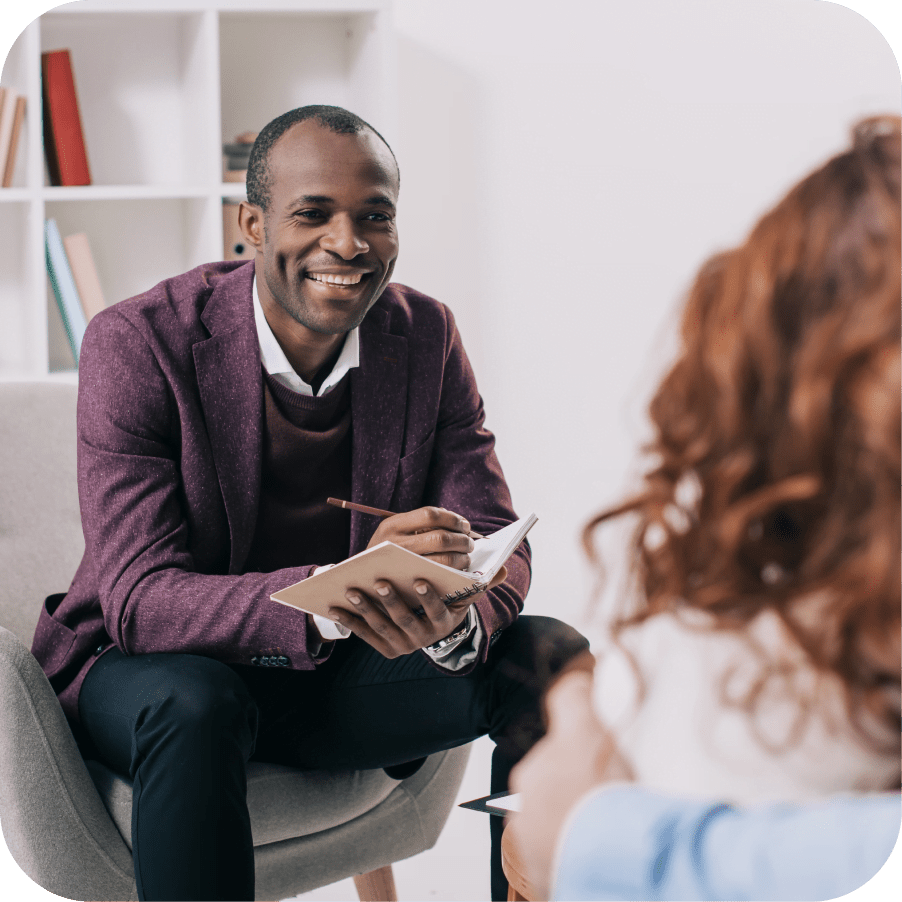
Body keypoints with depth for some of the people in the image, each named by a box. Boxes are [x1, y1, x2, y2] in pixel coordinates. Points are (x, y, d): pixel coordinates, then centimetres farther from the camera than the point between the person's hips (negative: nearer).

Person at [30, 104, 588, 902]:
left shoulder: (426, 336, -5)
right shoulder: (137, 344, -19)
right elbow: (138, 598, -26)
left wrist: (457, 618, -34)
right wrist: (330, 597, -45)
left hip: (340, 672, 4)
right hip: (151, 665, -4)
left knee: (552, 659, -17)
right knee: (194, 705, -38)